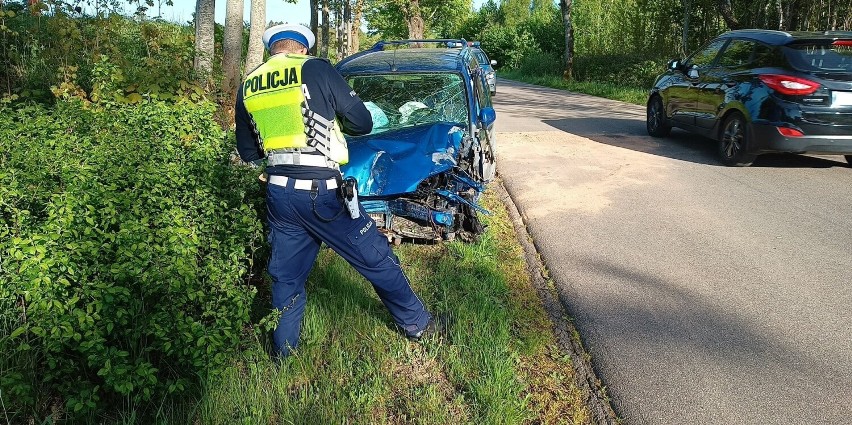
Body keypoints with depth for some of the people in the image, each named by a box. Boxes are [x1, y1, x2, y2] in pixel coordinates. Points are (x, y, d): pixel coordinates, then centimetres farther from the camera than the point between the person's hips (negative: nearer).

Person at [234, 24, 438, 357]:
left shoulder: (247, 86, 10)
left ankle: (284, 351, 29)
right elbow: (363, 123, -1)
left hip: (278, 192, 5)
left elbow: (247, 152, 18)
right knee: (377, 259, 10)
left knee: (286, 275, 18)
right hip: (320, 191, -5)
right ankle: (418, 324, 24)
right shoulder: (315, 69, -4)